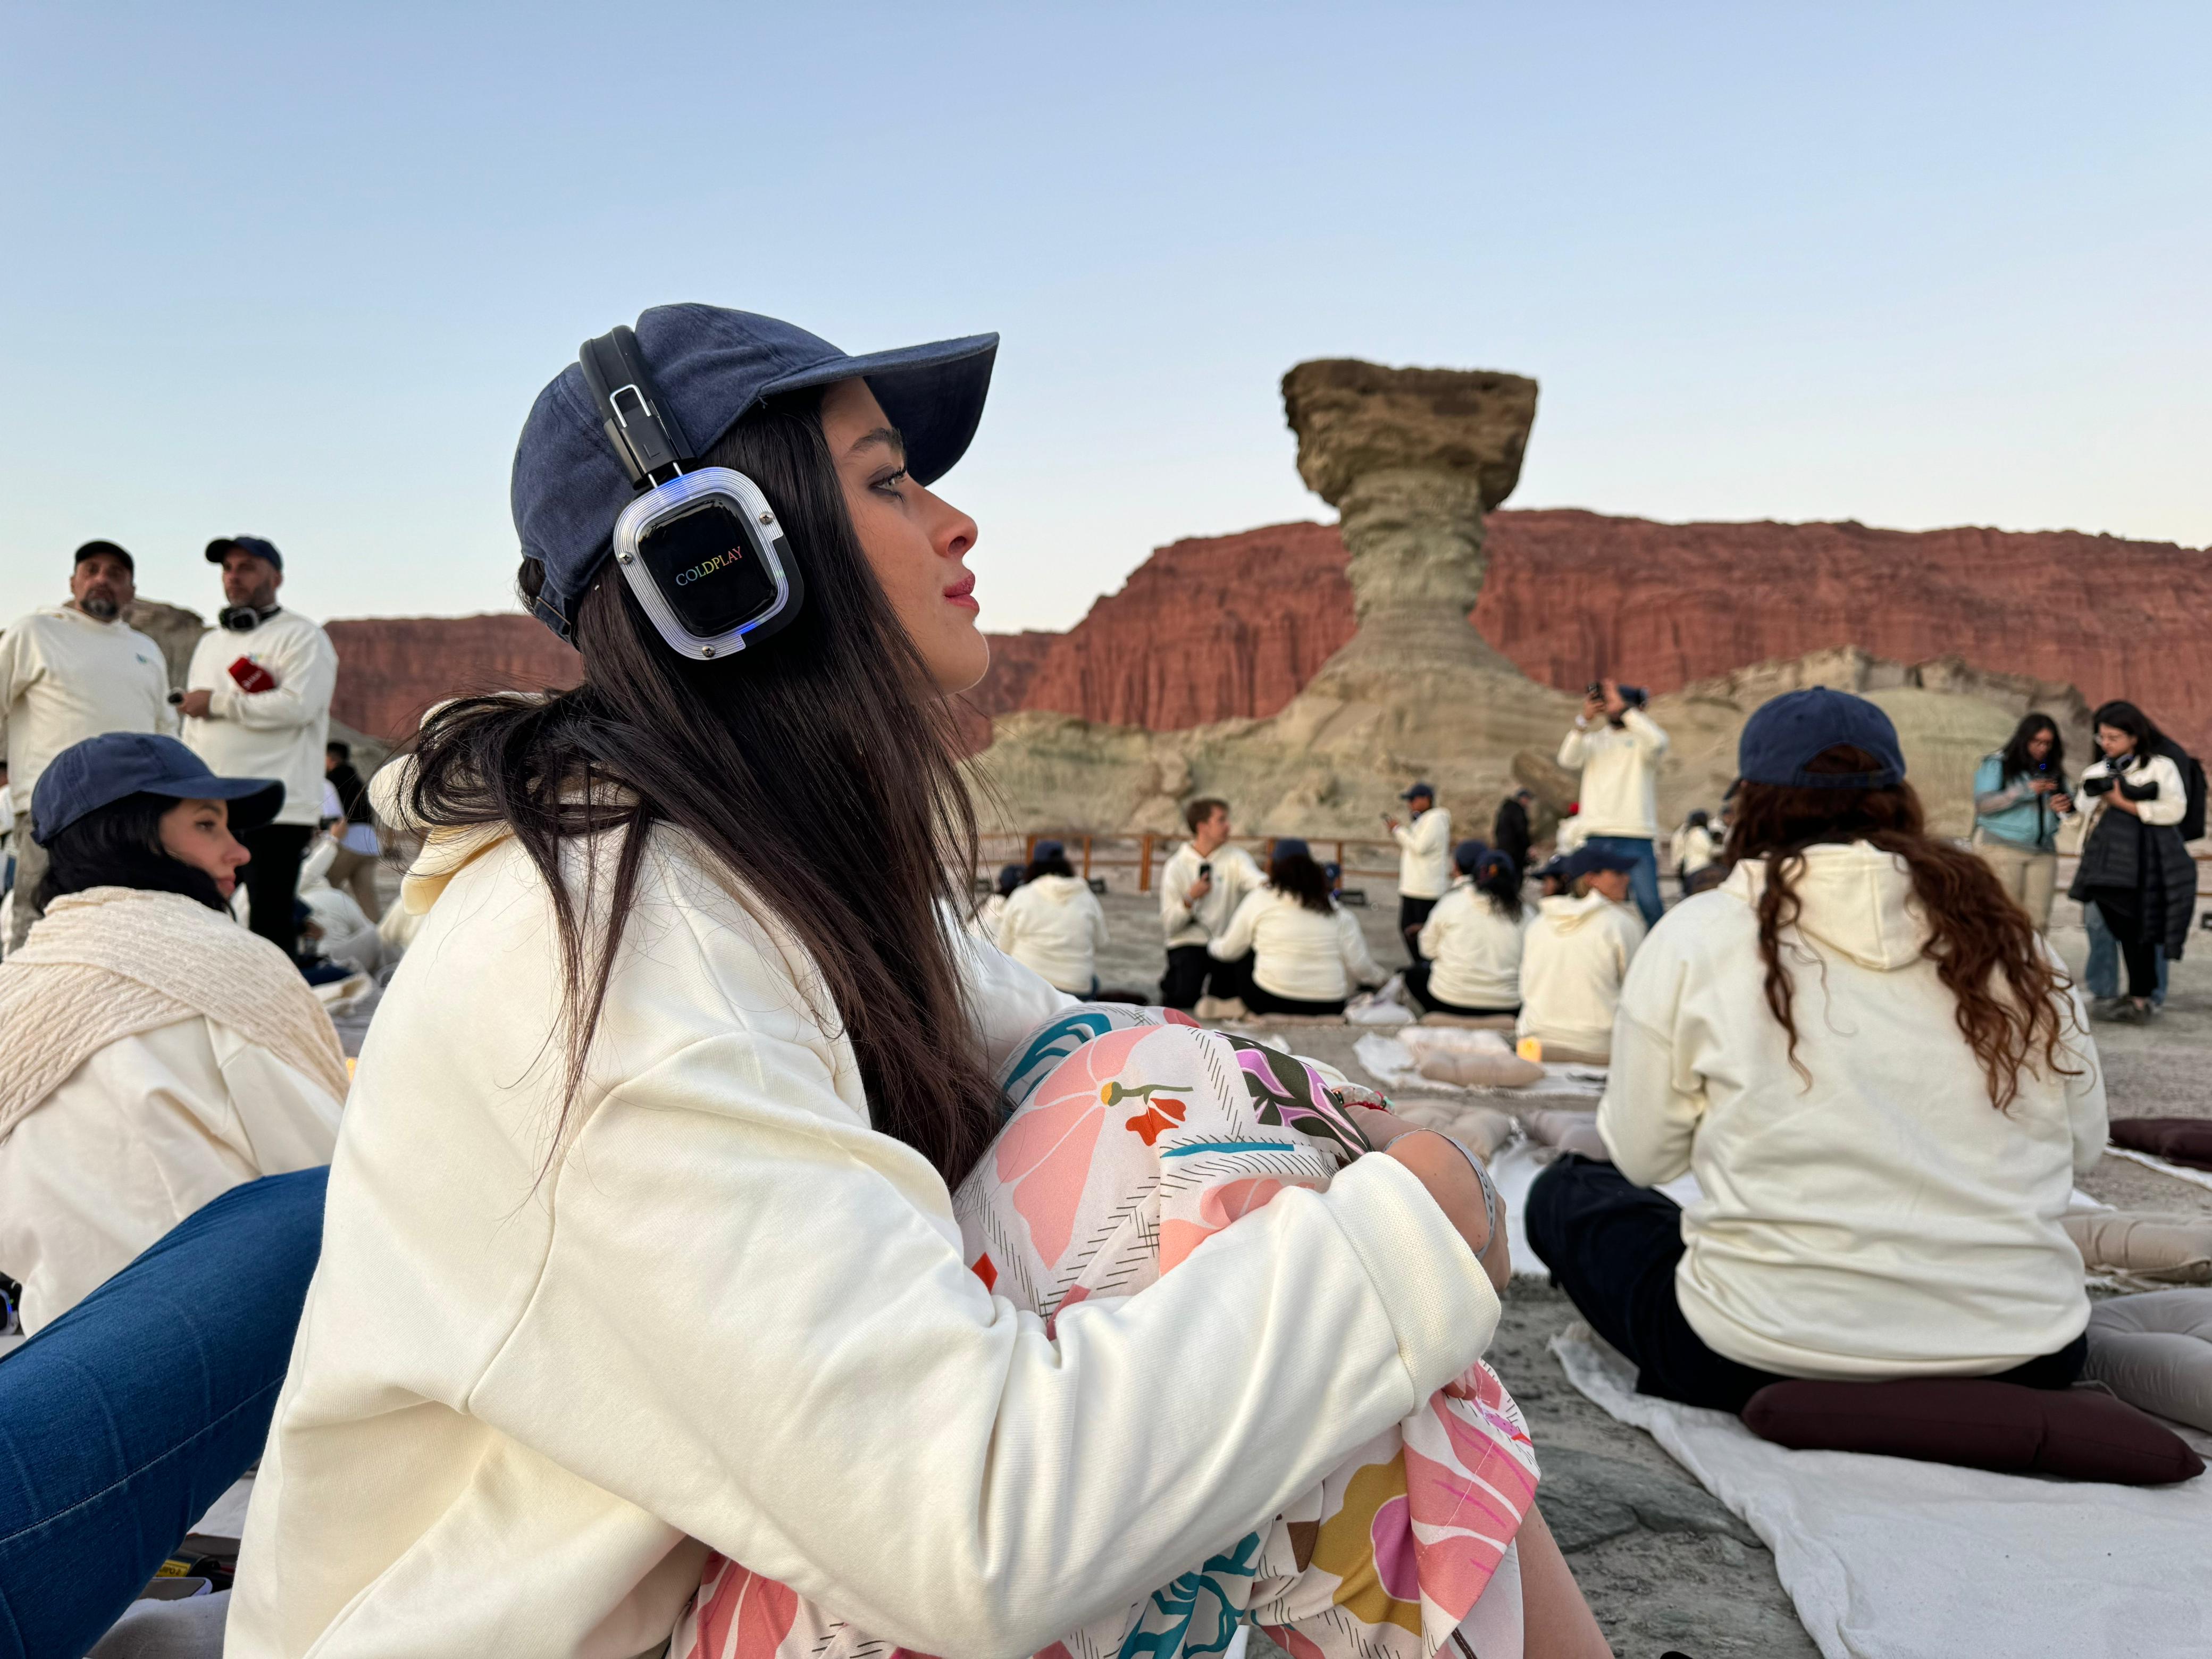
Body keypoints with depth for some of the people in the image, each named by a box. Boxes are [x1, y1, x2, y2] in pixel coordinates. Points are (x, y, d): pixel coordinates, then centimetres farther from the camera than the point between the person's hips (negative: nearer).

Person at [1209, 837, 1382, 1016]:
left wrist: (1215, 944, 34)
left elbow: (1229, 951, 11)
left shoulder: (1259, 900, 0)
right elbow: (1360, 966, 5)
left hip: (1270, 1002, -3)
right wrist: (1378, 978, 26)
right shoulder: (1336, 909, 6)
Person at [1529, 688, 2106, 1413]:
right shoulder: (2006, 935, 2)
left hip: (1760, 1365, -5)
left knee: (1565, 1192, 18)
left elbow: (1640, 1155, 0)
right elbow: (2082, 1143, 10)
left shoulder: (1698, 937, -7)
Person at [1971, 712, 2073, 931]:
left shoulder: (2053, 771, 17)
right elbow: (1983, 804, -9)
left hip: (2043, 851, 5)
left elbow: (2067, 808, 25)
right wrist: (2025, 791, -13)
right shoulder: (1997, 765, 2)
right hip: (2001, 847, -5)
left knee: (2038, 920, -2)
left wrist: (2065, 808, 0)